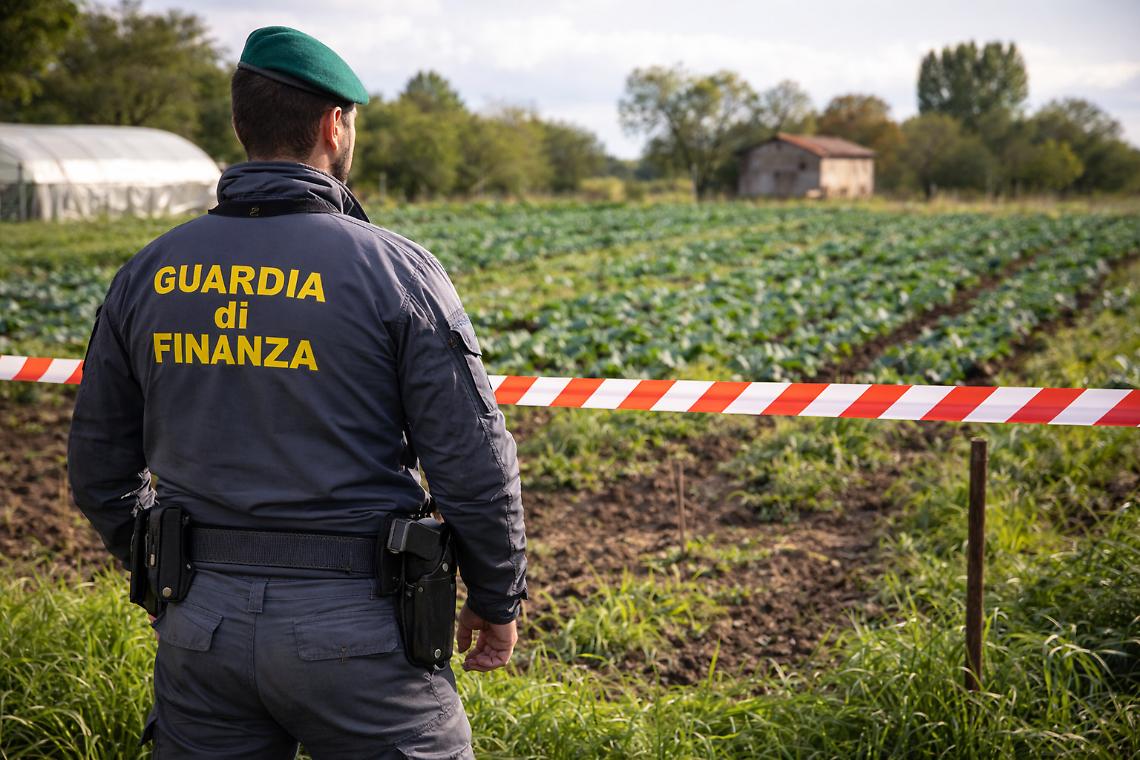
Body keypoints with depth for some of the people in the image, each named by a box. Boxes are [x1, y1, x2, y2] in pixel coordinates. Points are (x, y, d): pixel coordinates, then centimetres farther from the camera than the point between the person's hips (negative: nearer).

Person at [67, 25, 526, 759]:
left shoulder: (149, 274, 3)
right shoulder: (395, 270, -11)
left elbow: (100, 464, 10)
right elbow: (474, 464, -11)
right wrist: (499, 601, 4)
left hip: (200, 617, 4)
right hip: (354, 623, -4)